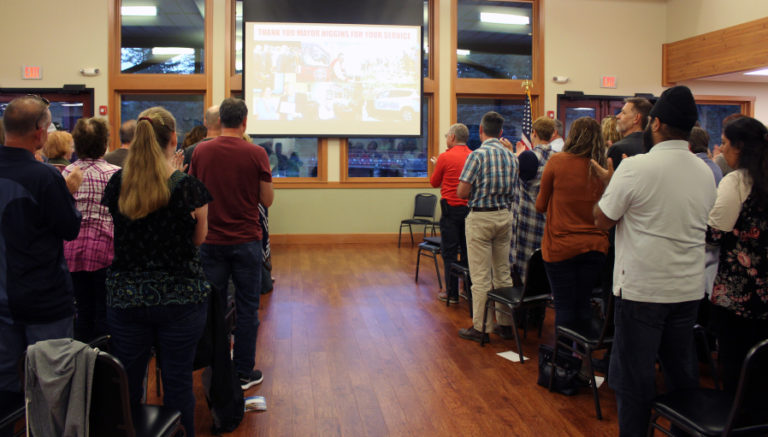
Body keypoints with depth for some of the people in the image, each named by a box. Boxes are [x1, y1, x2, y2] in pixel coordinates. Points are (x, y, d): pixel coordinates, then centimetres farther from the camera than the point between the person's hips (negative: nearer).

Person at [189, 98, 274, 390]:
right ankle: (243, 373, 14)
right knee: (247, 308, 7)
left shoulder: (201, 151, -2)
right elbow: (267, 200, -4)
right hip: (246, 240, -2)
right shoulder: (256, 154, -9)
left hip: (211, 241, 3)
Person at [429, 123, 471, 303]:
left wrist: (436, 165, 21)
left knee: (449, 252, 1)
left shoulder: (445, 157, -9)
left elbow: (434, 182, 3)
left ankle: (452, 293, 3)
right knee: (467, 251, 12)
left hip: (451, 208, -5)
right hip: (470, 207, 5)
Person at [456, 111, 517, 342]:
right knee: (503, 273, 15)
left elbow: (462, 192, -15)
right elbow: (512, 189, 12)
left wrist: (475, 191, 5)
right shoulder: (511, 156, 6)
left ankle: (480, 327, 6)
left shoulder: (478, 155, -13)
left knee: (481, 277, 0)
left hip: (481, 217, -6)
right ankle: (506, 323, 22)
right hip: (505, 216, 6)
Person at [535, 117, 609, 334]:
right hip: (596, 246, 3)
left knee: (564, 306, 4)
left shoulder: (557, 161, -8)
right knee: (584, 304, 13)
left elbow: (541, 205, 2)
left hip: (561, 246, -3)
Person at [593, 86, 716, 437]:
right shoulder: (705, 172, 4)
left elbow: (602, 219, -9)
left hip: (641, 289, -6)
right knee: (683, 374, 19)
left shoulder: (636, 167, -15)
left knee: (634, 378, 6)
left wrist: (609, 182, 8)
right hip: (689, 289, 6)